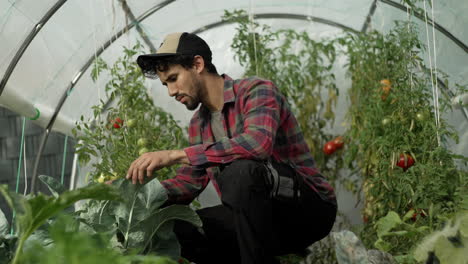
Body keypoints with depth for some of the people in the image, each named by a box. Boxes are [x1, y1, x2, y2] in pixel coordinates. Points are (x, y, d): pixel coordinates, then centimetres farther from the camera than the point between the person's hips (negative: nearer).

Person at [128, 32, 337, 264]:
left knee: (240, 171, -35)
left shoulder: (256, 90, -12)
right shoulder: (198, 125, 12)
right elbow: (188, 182, 11)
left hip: (310, 209, -7)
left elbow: (258, 143, -32)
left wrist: (177, 155, -33)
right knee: (172, 225, -10)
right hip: (257, 218, 7)